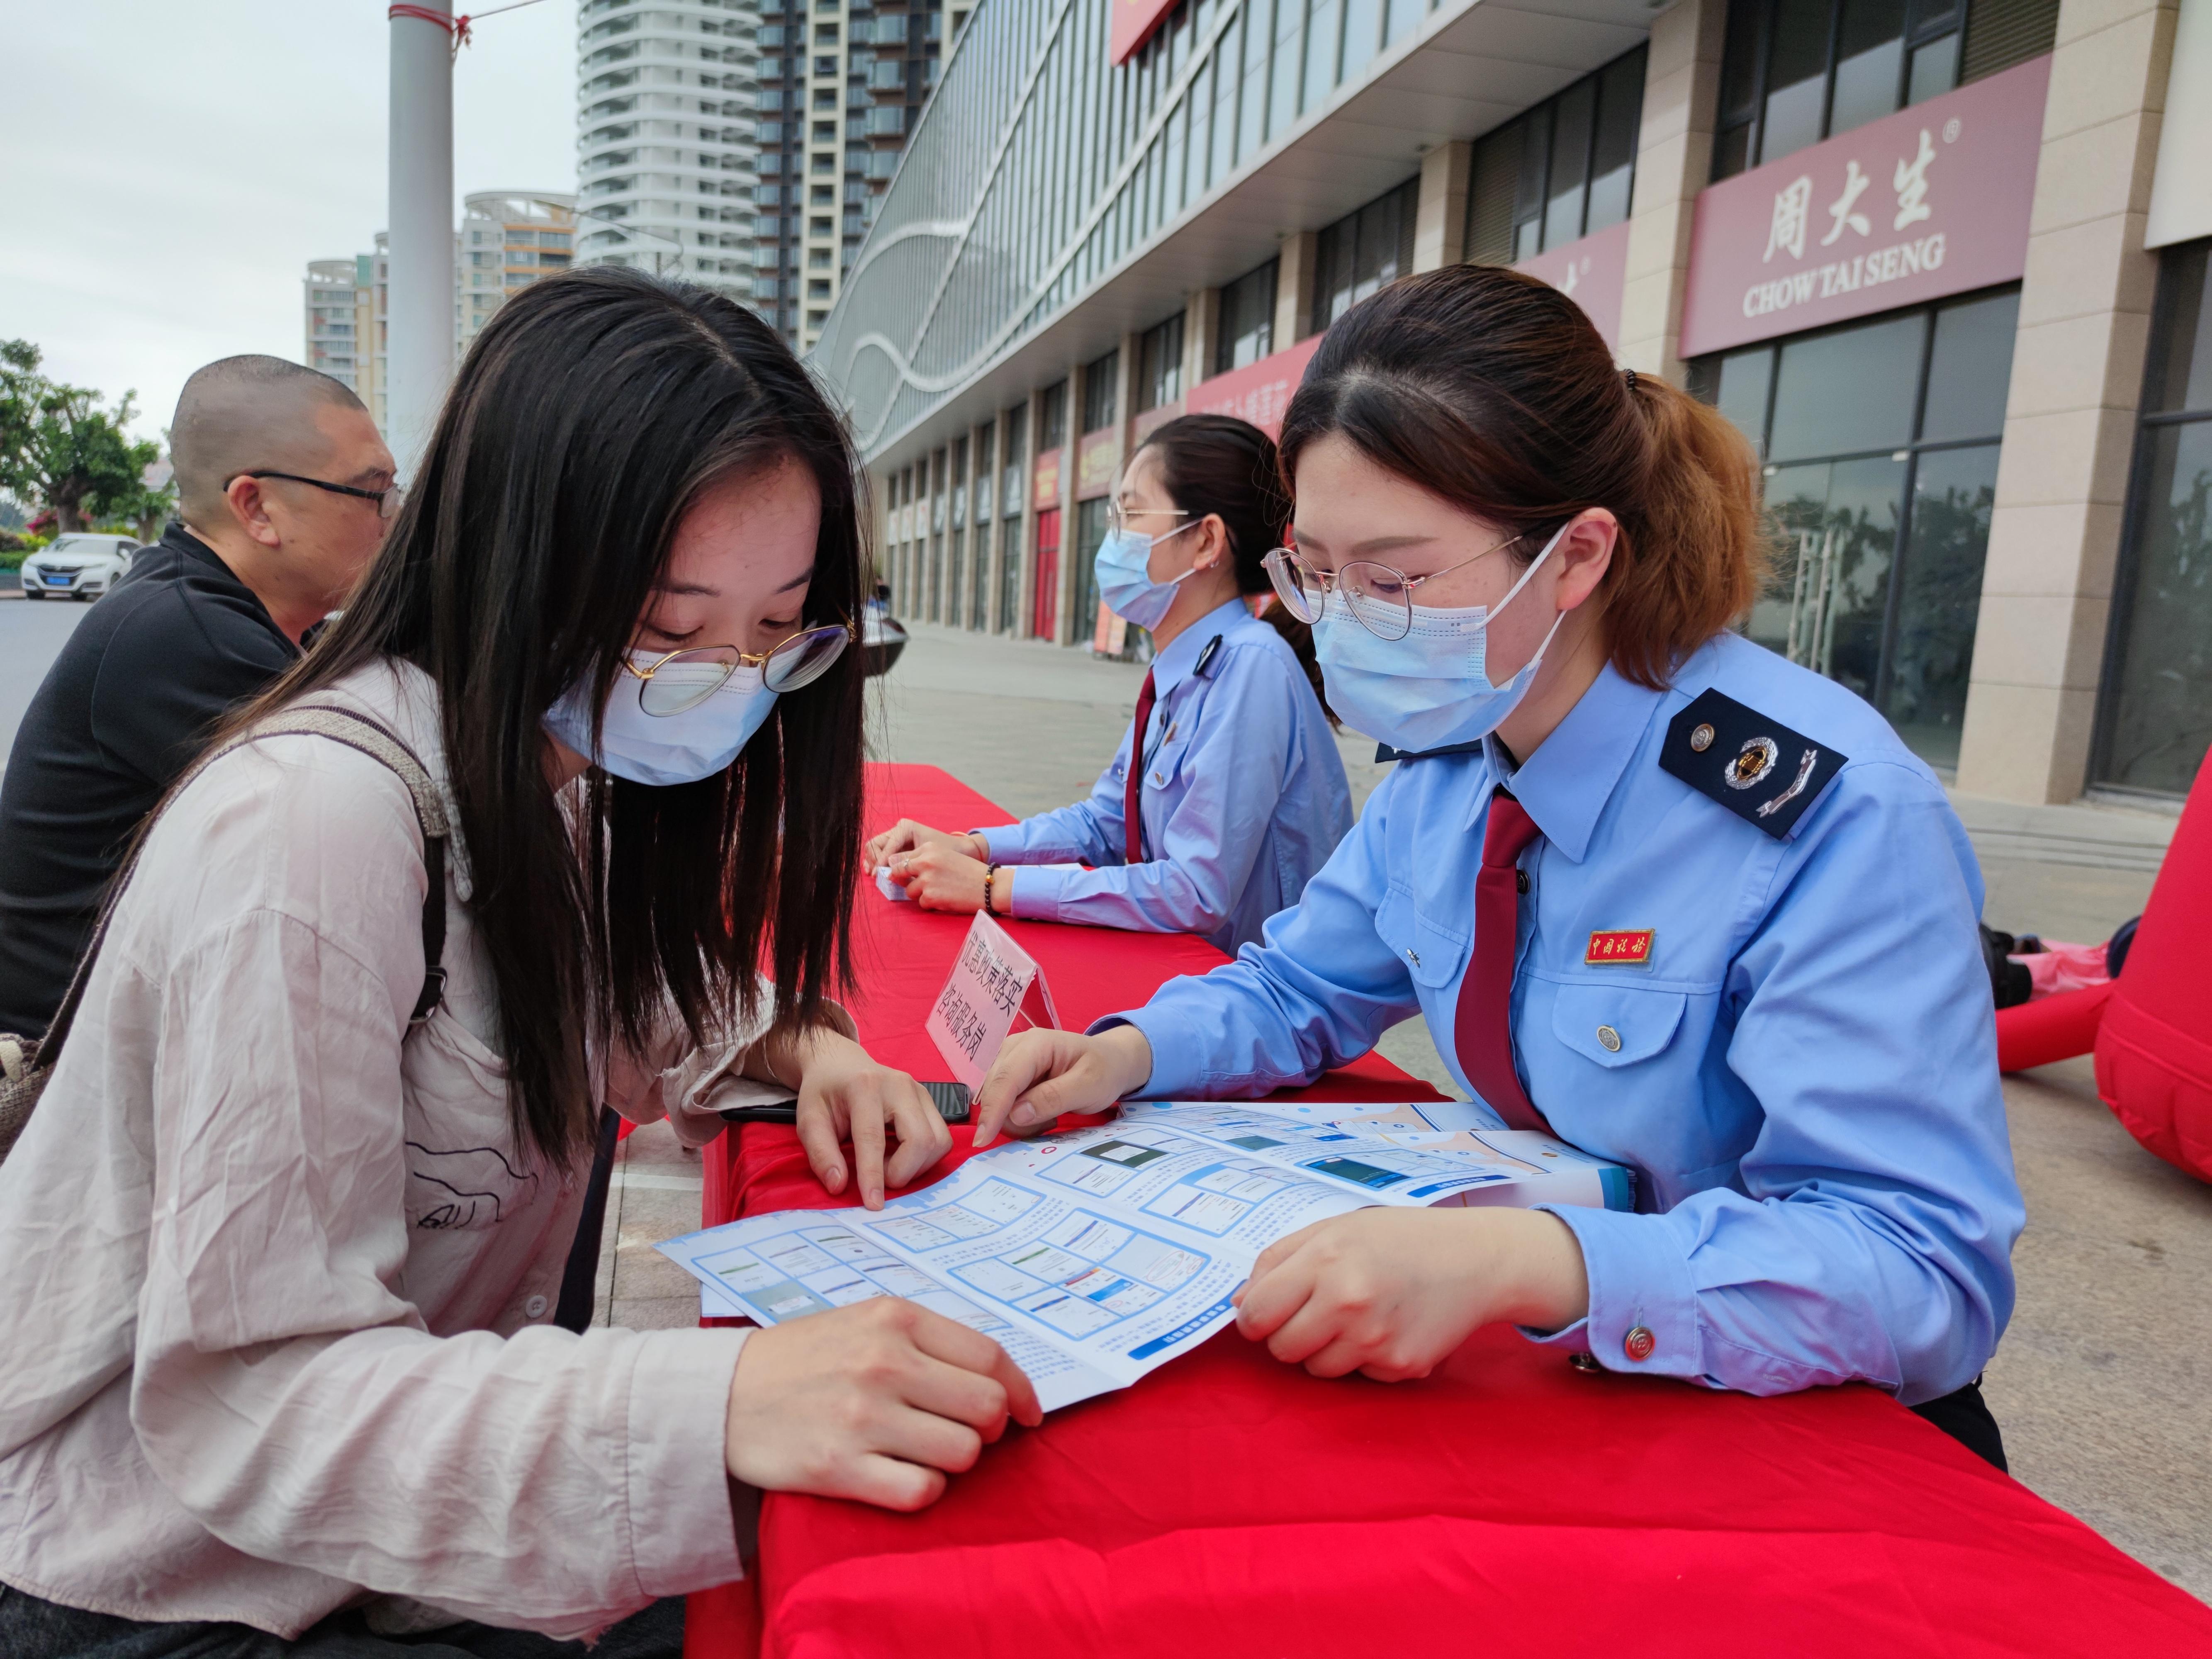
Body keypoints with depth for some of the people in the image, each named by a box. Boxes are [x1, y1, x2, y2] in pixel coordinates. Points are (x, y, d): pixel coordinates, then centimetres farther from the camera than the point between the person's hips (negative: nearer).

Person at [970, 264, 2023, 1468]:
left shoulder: (1832, 816, -24)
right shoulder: (1448, 762, -2)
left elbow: (1929, 1275, -28)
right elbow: (1302, 989, 12)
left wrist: (1525, 1264, -42)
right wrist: (1128, 1054, -9)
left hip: (1800, 1438, -5)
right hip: (1545, 1380, 5)